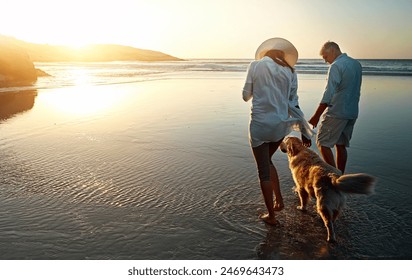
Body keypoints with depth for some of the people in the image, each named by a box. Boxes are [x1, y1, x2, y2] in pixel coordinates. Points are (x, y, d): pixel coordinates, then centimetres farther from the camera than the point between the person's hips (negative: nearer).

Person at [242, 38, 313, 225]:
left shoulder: (255, 65, -2)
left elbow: (246, 96, 2)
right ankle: (279, 201, 28)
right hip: (281, 125, 4)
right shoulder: (290, 71, 6)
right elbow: (293, 103, 6)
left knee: (263, 170, 8)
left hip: (260, 124, -4)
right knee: (267, 160, 28)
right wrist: (303, 131, 11)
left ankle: (271, 216, 19)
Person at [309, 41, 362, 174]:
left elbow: (328, 94, -19)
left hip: (336, 112, -9)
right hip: (352, 113, 9)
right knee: (341, 145, 13)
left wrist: (316, 116, -17)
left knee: (323, 143, -2)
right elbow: (356, 91, 18)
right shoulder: (357, 64, 14)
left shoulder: (336, 66, -13)